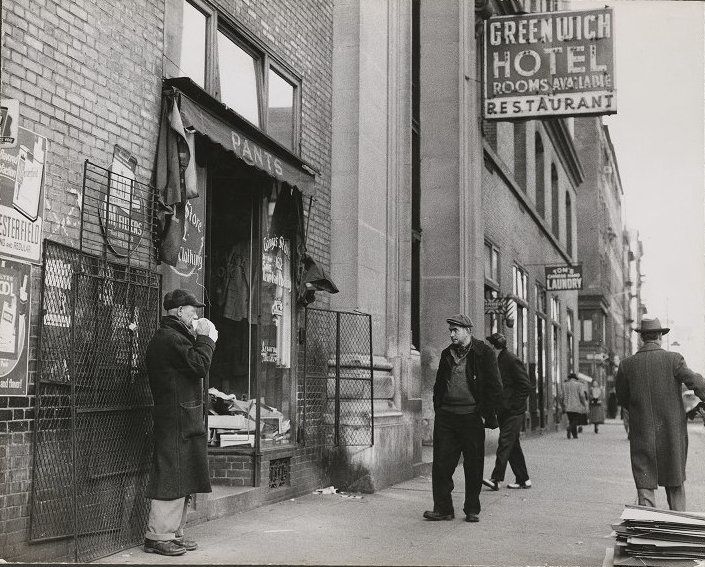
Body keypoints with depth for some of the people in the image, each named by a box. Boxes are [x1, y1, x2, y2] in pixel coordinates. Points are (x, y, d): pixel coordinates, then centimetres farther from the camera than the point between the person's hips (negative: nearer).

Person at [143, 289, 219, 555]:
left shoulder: (170, 336, 21)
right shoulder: (170, 338, -14)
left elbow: (193, 367, 18)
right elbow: (199, 366, -19)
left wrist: (201, 338, 9)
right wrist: (205, 338, -7)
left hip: (183, 419, 11)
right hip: (177, 418, -11)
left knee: (183, 477, 13)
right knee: (172, 476, -8)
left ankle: (174, 533, 19)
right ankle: (157, 536, -3)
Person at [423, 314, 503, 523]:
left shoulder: (484, 354, -2)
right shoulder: (447, 354, 13)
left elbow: (495, 386, -4)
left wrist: (489, 415, -9)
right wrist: (438, 411, 10)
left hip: (472, 417, -4)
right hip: (446, 416, 4)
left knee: (474, 466, 3)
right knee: (441, 464, 0)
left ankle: (472, 510, 14)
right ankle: (443, 508, 8)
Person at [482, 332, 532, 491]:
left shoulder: (513, 361, -12)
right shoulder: (496, 362, 14)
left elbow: (526, 386, -15)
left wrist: (513, 405, -16)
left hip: (513, 412, -9)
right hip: (503, 411, 9)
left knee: (505, 443, -13)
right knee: (513, 445, 10)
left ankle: (496, 479, -18)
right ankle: (523, 479, 16)